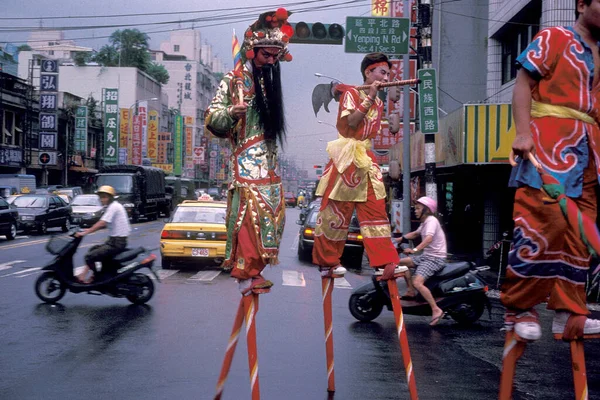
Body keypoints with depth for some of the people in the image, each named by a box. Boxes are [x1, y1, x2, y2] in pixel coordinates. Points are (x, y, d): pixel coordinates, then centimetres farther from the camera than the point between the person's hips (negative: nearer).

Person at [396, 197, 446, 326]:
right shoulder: (424, 223, 16)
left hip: (436, 258, -10)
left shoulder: (431, 220, -15)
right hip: (426, 256, 10)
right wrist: (399, 239, 22)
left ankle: (436, 310, -24)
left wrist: (415, 250, -43)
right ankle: (411, 291, 19)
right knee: (402, 262, 15)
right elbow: (415, 234, 34)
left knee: (417, 283, -25)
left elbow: (429, 238, -32)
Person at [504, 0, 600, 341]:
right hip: (549, 143, -7)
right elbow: (523, 84, -3)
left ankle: (569, 313, 8)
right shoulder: (554, 38, 4)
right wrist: (523, 133, -16)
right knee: (546, 224, -17)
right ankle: (519, 308, -7)